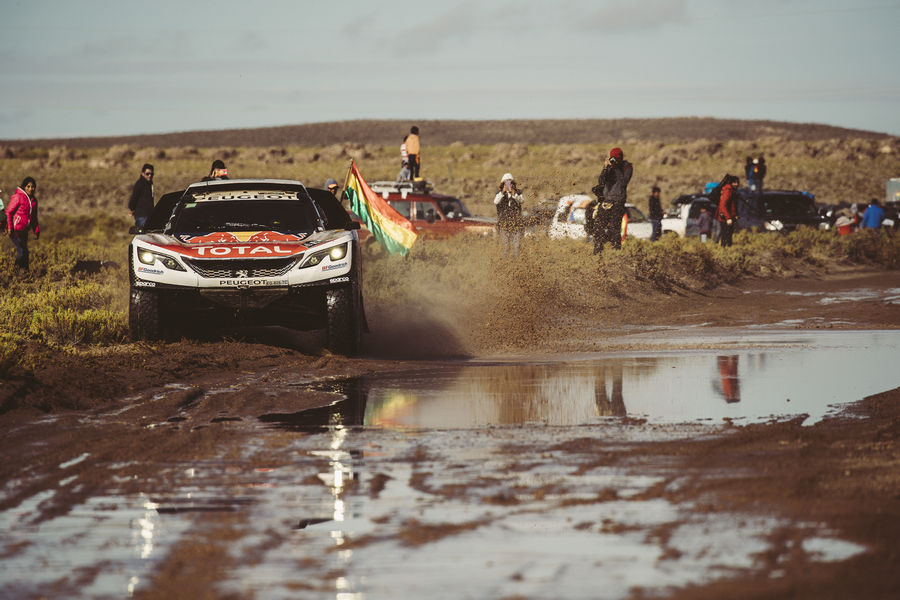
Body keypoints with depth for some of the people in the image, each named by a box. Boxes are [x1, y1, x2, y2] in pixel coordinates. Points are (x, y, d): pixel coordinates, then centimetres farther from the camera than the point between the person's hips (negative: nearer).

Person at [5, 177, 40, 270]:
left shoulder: (33, 200, 12)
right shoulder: (17, 197, -11)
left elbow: (34, 217, 22)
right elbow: (8, 212, -10)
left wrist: (36, 231, 18)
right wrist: (10, 228, -17)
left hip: (24, 230, 7)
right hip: (15, 230, -7)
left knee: (24, 251, 10)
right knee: (21, 250, -11)